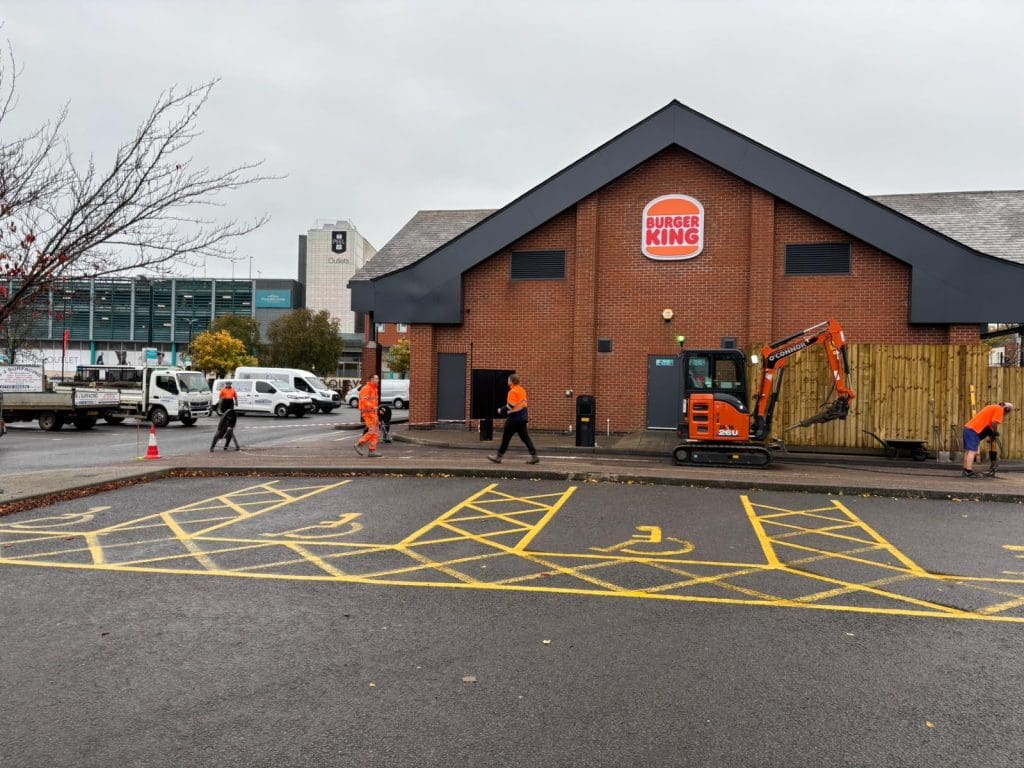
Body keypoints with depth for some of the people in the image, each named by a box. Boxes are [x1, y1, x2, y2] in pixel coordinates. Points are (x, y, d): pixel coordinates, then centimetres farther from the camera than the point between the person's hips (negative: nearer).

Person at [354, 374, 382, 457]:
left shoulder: (375, 389, 19)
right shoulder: (366, 388, -11)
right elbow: (363, 400, -22)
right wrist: (373, 407, -28)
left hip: (373, 413, 9)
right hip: (367, 412, -9)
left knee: (376, 432, 3)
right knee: (372, 431, -14)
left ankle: (372, 451, 3)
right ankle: (358, 445, -4)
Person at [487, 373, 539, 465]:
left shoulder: (513, 392, -15)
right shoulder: (522, 389, 12)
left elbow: (510, 406, -19)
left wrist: (501, 411, -5)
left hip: (514, 418, -8)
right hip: (523, 417, 8)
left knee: (506, 437, 1)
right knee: (524, 437, 9)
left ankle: (498, 456, 9)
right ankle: (534, 456, 3)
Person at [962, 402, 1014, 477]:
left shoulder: (993, 407, 26)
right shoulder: (999, 409, -3)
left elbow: (986, 421, 20)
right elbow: (994, 423, -14)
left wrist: (992, 432, 15)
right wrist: (996, 432, 2)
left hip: (968, 427, 9)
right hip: (974, 430, -9)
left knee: (968, 450, 12)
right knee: (972, 451, -10)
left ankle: (966, 470, 16)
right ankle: (969, 472, -12)